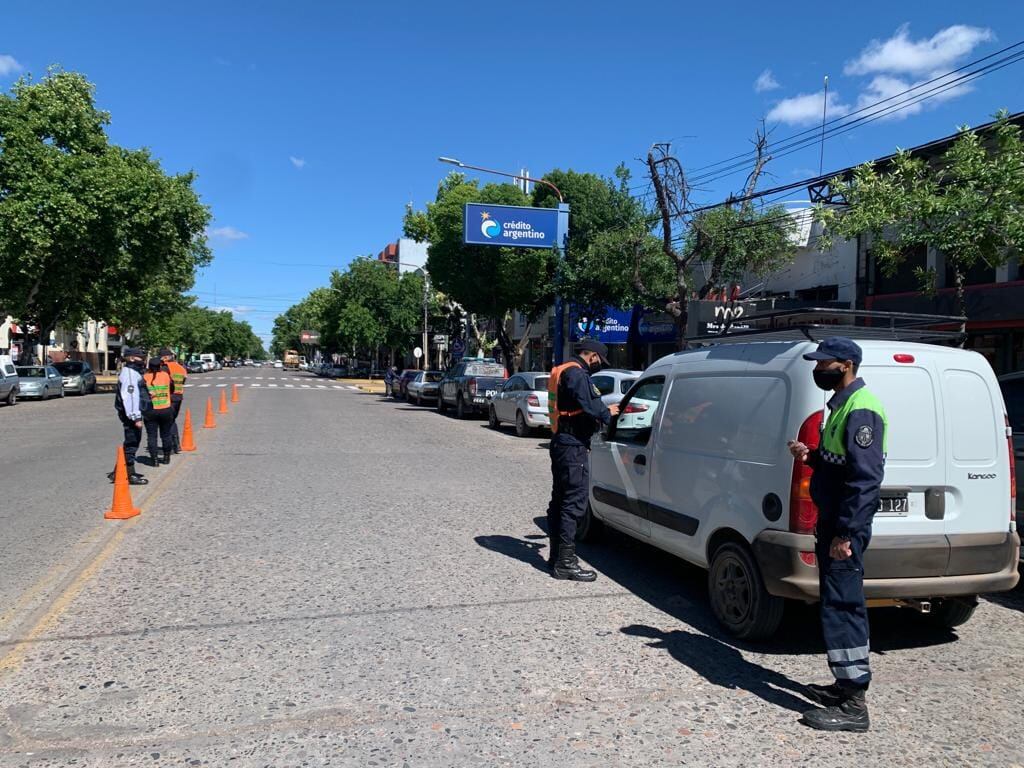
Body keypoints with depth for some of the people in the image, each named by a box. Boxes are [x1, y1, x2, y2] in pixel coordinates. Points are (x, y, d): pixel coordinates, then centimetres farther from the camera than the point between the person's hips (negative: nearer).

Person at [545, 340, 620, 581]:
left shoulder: (562, 371, 18)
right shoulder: (576, 373, -14)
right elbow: (588, 407, -22)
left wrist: (604, 410, 11)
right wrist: (607, 413, -4)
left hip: (561, 442, 11)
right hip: (573, 446, -11)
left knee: (559, 500, 16)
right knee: (574, 502, -8)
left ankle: (557, 556, 26)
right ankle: (565, 563, -6)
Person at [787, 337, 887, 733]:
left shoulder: (860, 409, -16)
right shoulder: (841, 404, 16)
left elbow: (865, 477, -23)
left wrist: (845, 534, -25)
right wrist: (811, 455, 6)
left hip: (846, 527, -11)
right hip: (833, 522, 11)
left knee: (842, 606, -7)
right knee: (842, 605, 16)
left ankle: (854, 705, -1)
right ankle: (847, 685, 28)